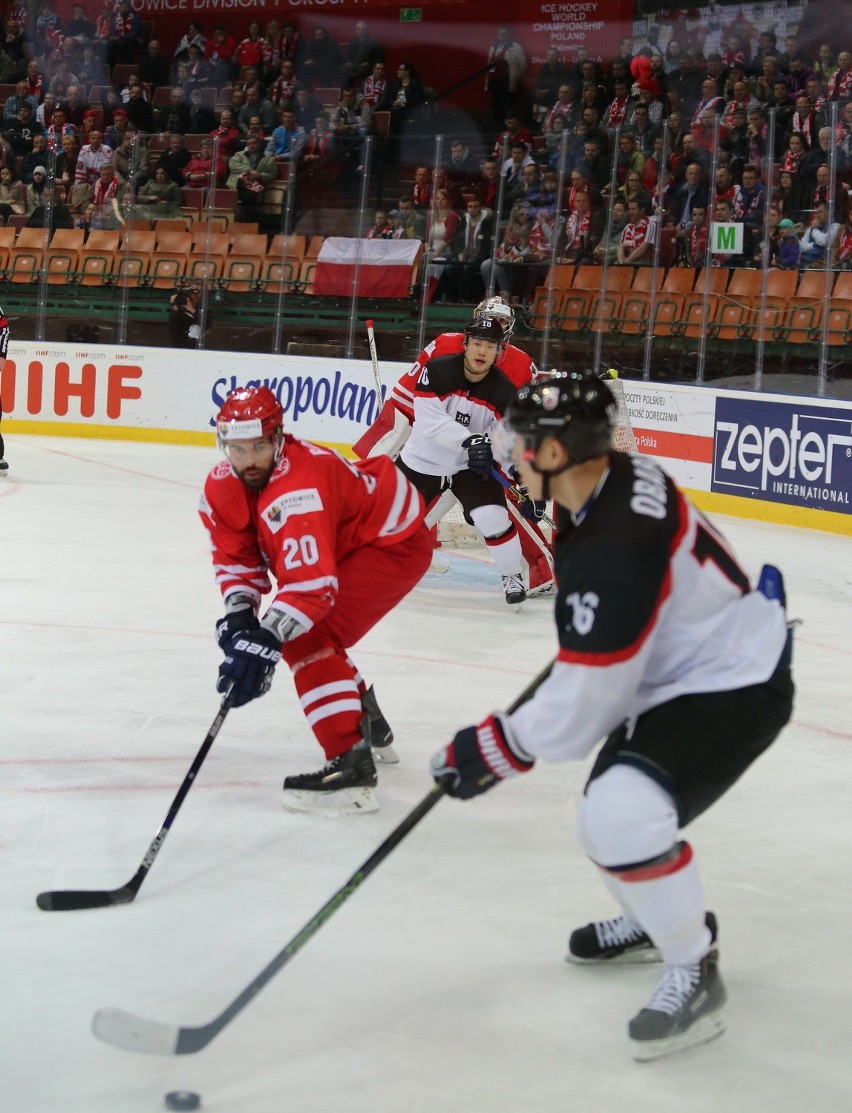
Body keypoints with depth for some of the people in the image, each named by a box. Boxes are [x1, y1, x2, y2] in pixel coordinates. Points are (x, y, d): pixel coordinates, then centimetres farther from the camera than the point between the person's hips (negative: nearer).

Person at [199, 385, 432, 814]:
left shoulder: (298, 487, -37)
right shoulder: (223, 486, -9)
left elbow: (311, 581, -44)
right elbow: (236, 556, -2)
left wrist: (264, 641, -52)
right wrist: (238, 614, -20)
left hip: (396, 542, -10)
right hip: (349, 539, 10)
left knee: (307, 640, -21)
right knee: (294, 627, 21)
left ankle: (351, 764, -24)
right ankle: (368, 725, 40)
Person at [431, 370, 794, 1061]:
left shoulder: (611, 553, -34)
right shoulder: (620, 475, -6)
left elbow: (582, 708, -29)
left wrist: (495, 750, -15)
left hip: (733, 690, -11)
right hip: (681, 670, 11)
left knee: (622, 814, -29)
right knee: (610, 817, 18)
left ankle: (694, 972, -9)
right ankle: (659, 921, 47)